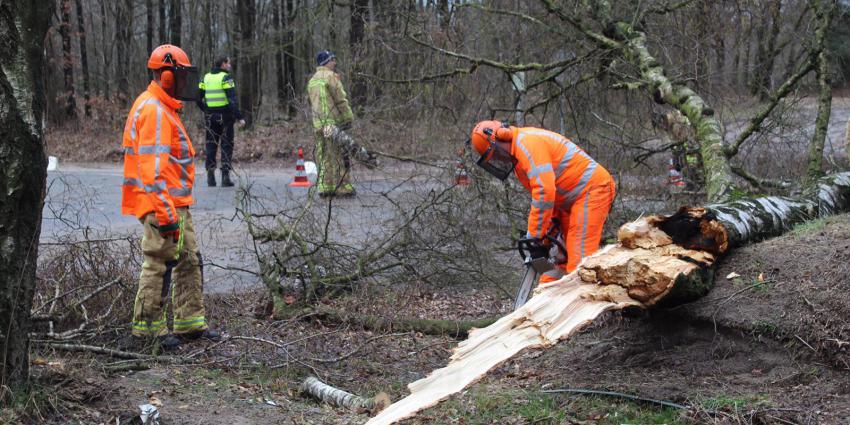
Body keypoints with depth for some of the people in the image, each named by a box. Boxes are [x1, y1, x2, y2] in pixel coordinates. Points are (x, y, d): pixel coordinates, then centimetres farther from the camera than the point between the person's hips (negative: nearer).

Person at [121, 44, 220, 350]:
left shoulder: (163, 108, 17)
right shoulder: (154, 111, -17)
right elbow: (152, 167, -24)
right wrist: (165, 212, -26)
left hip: (176, 204, 11)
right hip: (162, 203, -11)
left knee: (189, 260, 15)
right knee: (160, 263, -4)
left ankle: (189, 322, 23)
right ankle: (147, 327, 5)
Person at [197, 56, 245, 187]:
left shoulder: (206, 77, 8)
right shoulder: (225, 78, -9)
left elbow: (198, 98, 8)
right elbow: (232, 100, -17)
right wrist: (239, 117, -17)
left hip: (210, 116, 5)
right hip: (225, 116, -5)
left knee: (211, 146, 11)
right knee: (227, 146, 4)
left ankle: (210, 178, 9)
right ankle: (225, 177, 0)